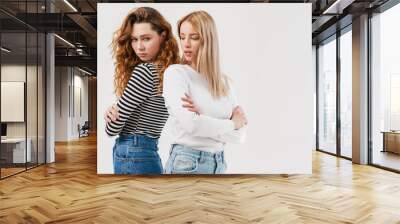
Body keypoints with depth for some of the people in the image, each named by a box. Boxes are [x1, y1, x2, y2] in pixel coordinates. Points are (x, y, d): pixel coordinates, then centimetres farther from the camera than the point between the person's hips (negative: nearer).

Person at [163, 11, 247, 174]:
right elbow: (190, 124, -20)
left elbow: (240, 135, 0)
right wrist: (232, 124, -6)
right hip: (187, 162, -4)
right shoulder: (175, 73, -7)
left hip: (218, 163, 4)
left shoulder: (225, 82, 5)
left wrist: (203, 119, -15)